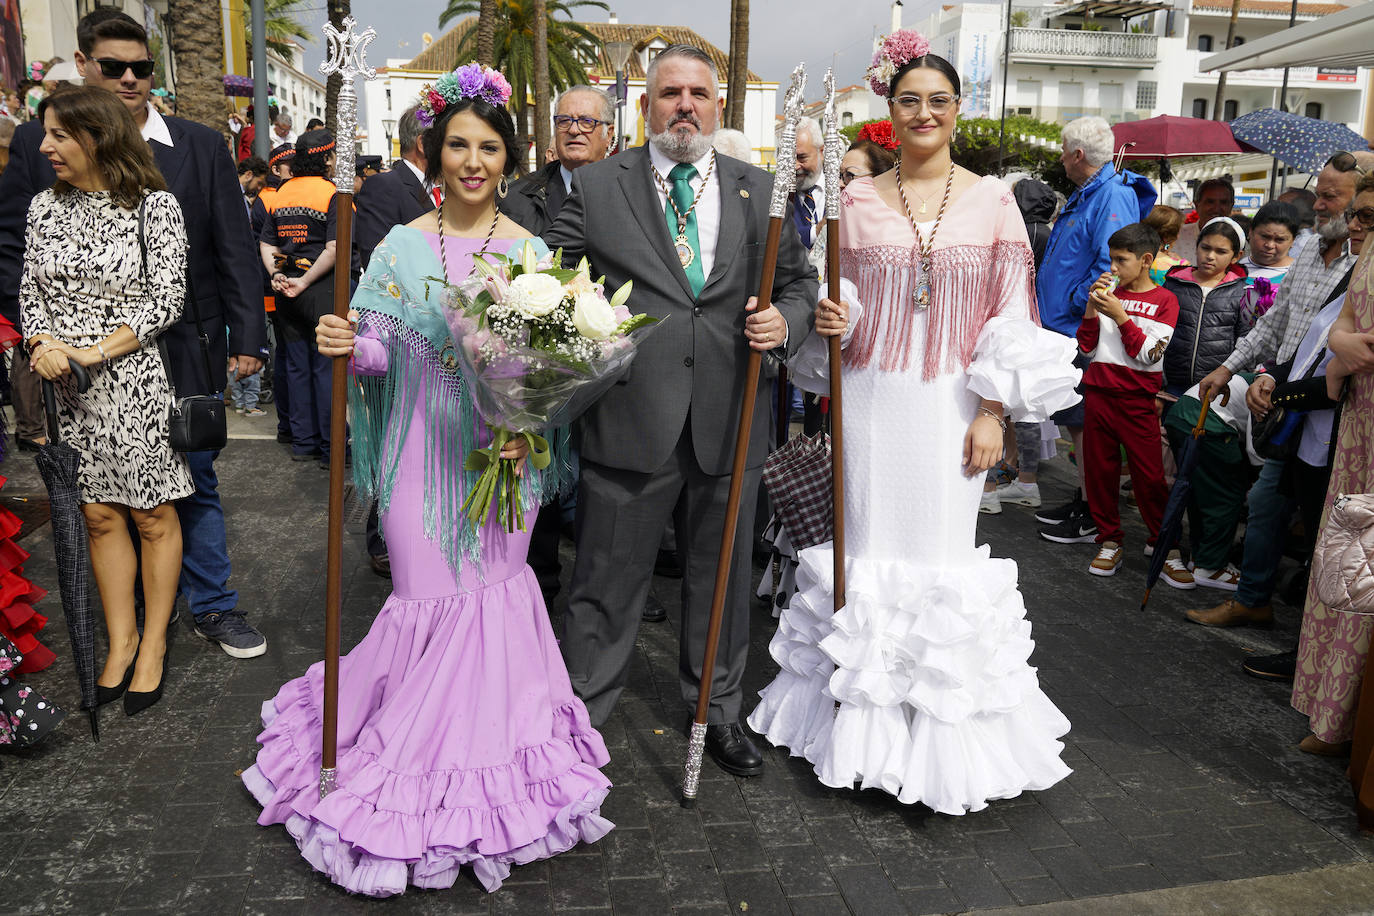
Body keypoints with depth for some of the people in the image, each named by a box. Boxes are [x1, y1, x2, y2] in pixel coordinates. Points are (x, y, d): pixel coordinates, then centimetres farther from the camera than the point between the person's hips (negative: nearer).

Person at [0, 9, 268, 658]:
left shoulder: (202, 146, 4)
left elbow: (234, 250, 3)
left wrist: (247, 337, -2)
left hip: (184, 354, 0)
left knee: (194, 484, 9)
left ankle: (212, 608, 23)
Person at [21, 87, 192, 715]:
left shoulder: (154, 206, -6)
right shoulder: (45, 205, 9)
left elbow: (167, 300, -10)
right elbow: (30, 289, 11)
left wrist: (93, 352, -14)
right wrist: (43, 345, -9)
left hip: (135, 380, -4)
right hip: (66, 385, 5)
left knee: (152, 517, 4)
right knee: (99, 517, 10)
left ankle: (154, 643, 18)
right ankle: (121, 641, 23)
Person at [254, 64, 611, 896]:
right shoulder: (403, 245, 1)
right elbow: (382, 350, 0)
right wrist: (346, 345, -21)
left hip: (504, 449, 1)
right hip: (425, 448, 0)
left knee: (493, 586, 9)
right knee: (431, 593, 3)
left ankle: (490, 741, 31)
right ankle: (422, 749, 25)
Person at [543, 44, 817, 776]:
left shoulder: (760, 191, 9)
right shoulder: (595, 186, 2)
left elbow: (800, 280, 14)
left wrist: (786, 322, -8)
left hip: (729, 427, 3)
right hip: (628, 422, -2)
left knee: (721, 578, 17)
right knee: (606, 583, 8)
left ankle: (718, 711, 38)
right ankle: (579, 716, 29)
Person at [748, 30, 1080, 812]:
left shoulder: (992, 200, 4)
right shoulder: (858, 201, 6)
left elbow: (1011, 314, 1)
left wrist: (991, 412, -6)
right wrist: (830, 324, -11)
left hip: (951, 404, -1)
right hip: (871, 397, 1)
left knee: (942, 548, 2)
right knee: (869, 541, 5)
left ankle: (941, 724, 18)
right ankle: (862, 712, 22)